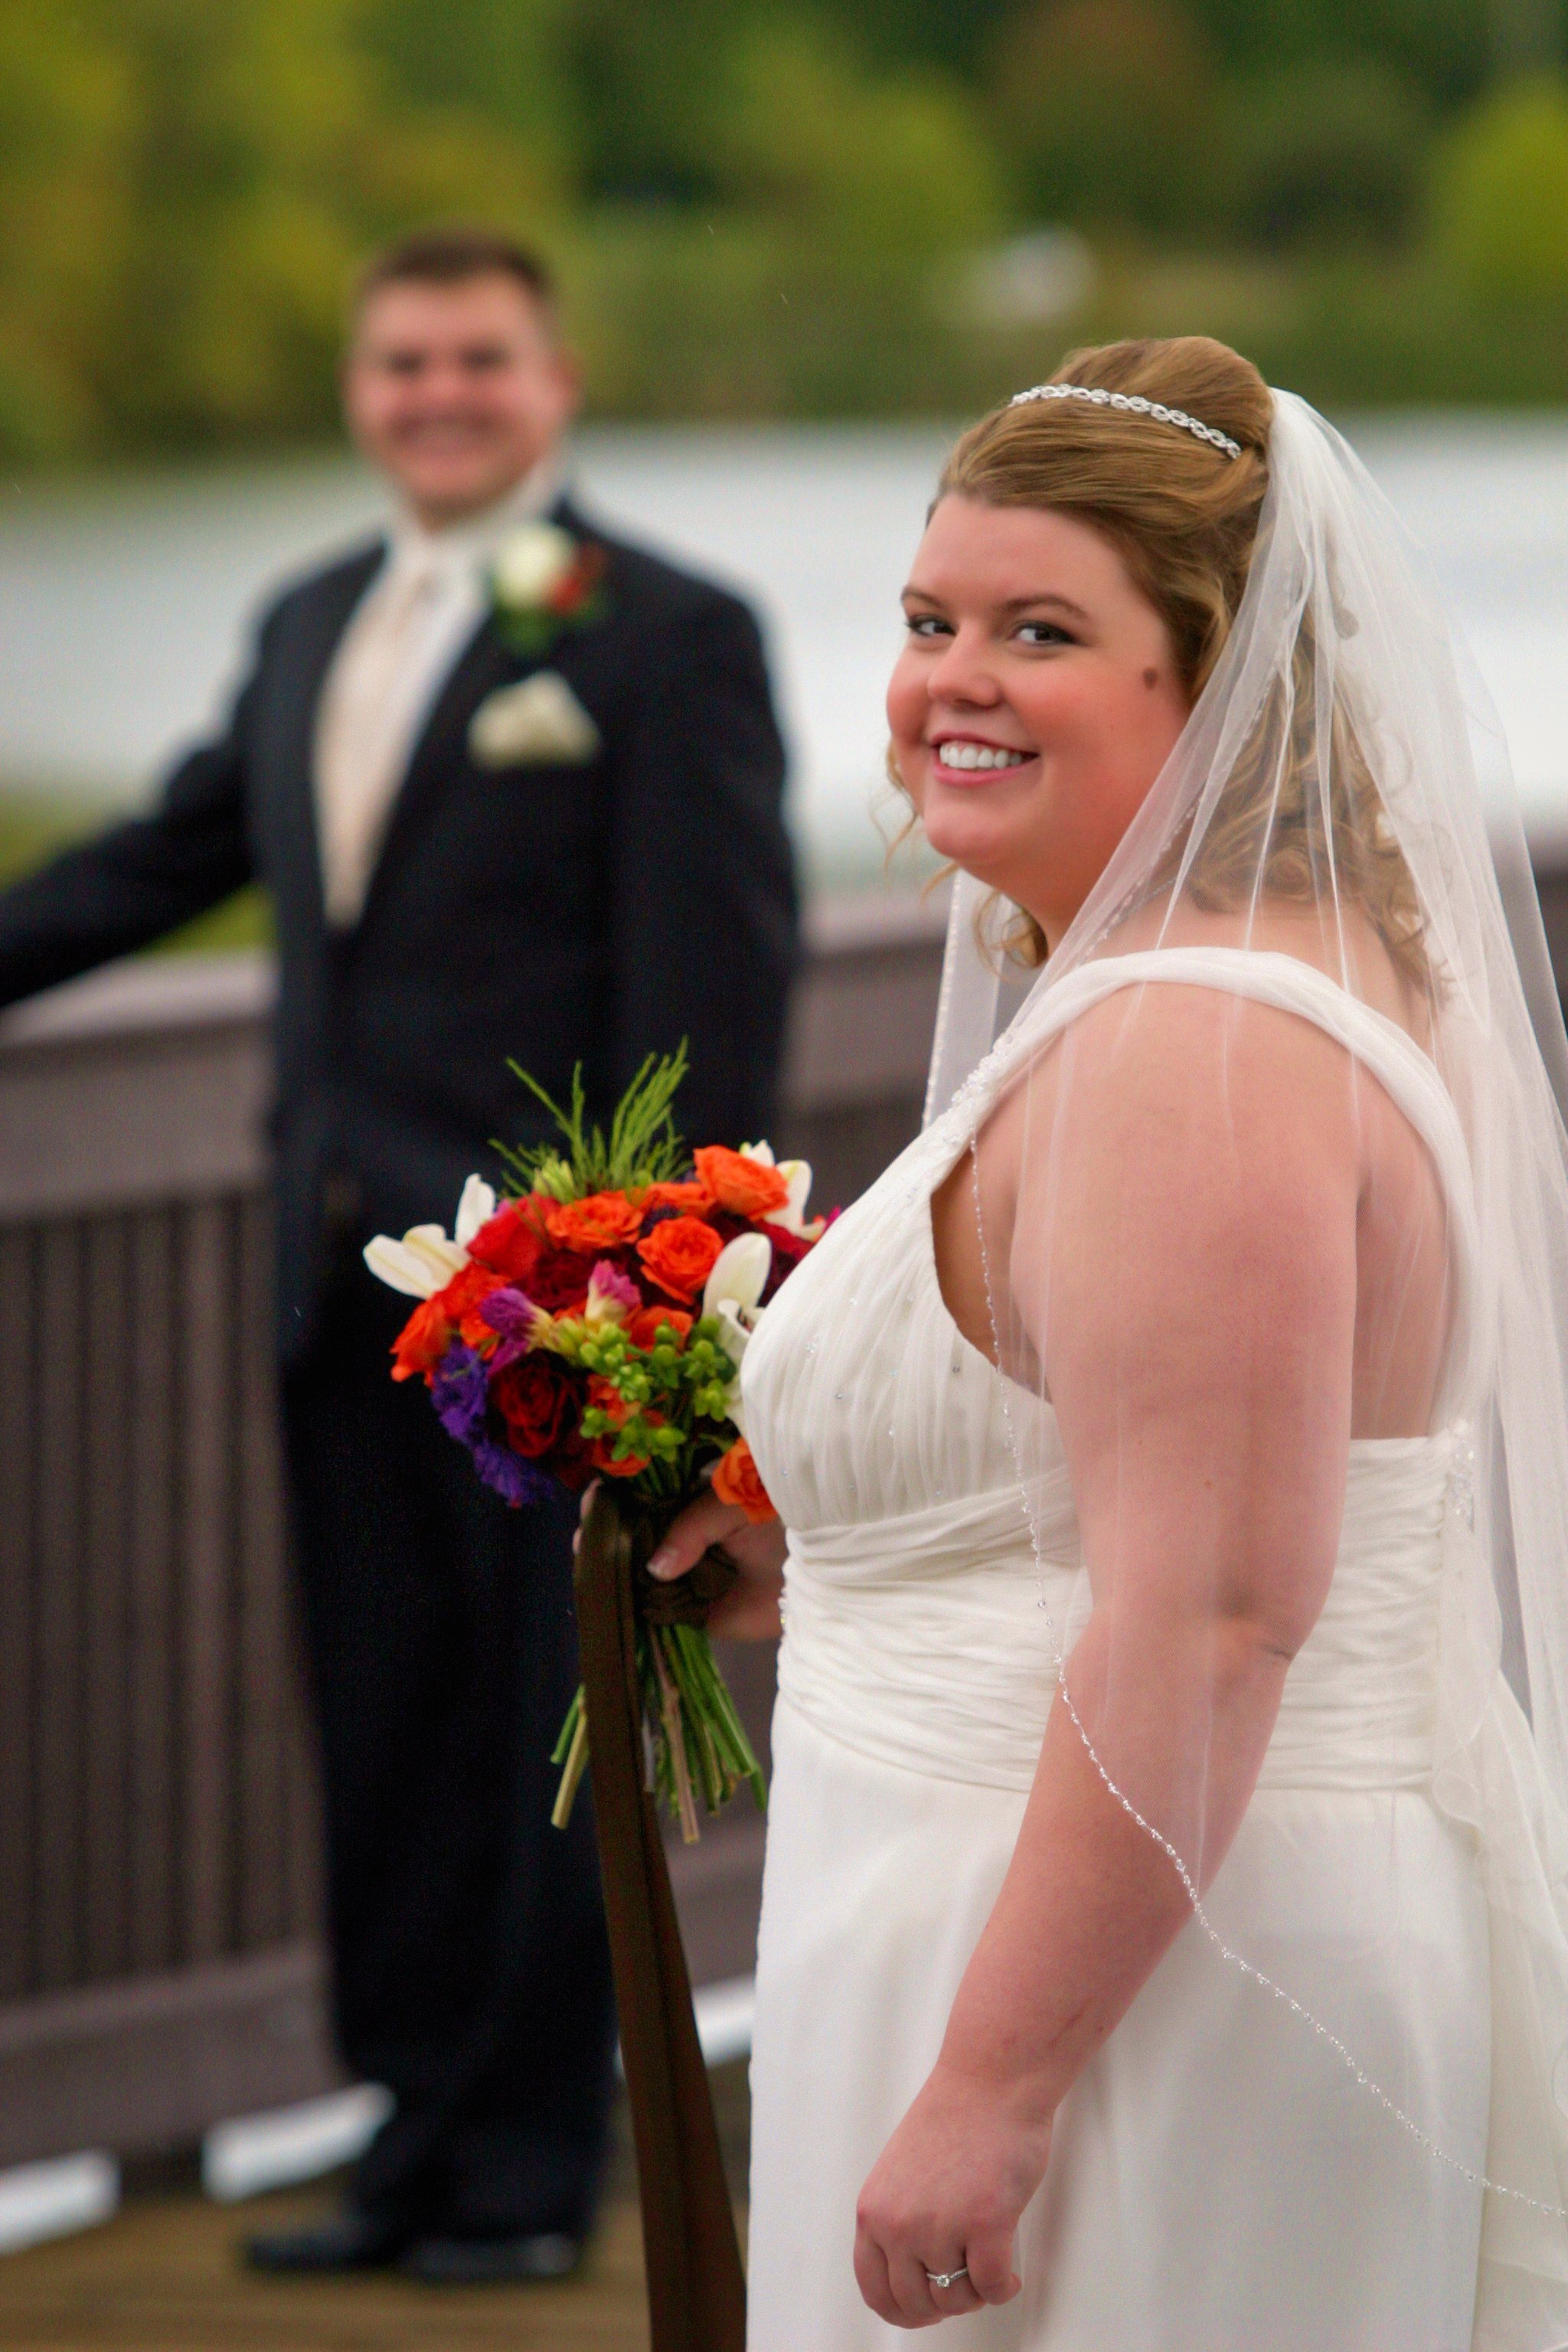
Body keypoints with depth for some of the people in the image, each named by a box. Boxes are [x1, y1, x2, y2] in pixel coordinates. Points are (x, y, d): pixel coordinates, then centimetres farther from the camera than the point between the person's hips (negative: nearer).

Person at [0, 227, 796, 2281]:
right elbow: (170, 855, 26)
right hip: (351, 1272, 6)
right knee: (389, 1727, 10)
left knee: (551, 1739, 0)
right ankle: (427, 2134, 19)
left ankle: (534, 2168, 9)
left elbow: (714, 978, -9)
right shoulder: (313, 629, 15)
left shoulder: (669, 639, -5)